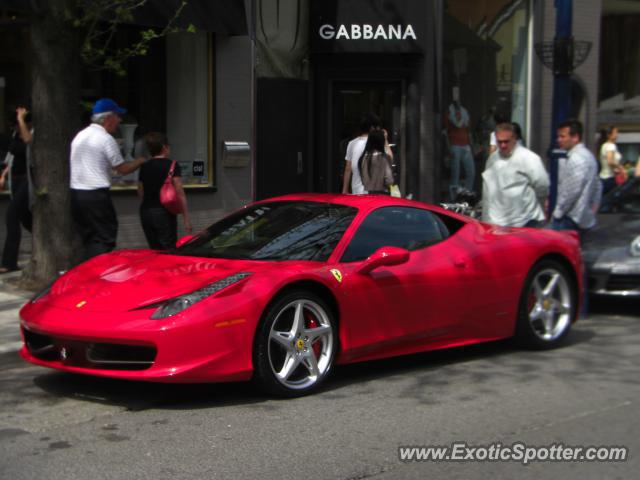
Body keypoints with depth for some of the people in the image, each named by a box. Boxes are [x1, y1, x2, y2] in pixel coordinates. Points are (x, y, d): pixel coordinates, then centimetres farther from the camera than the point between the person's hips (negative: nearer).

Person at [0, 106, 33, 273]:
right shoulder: (16, 134, 10)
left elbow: (28, 139, -38)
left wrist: (21, 118, -30)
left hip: (28, 180, -9)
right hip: (16, 180, 9)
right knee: (24, 217, 14)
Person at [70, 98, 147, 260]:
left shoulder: (79, 136, 14)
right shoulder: (106, 139, -9)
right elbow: (123, 169, -4)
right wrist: (140, 161, 12)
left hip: (75, 192, 8)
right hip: (96, 195, -8)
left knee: (88, 237, 14)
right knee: (104, 238, -4)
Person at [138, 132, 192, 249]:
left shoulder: (144, 167, 11)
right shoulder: (172, 165, -6)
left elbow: (140, 192, 17)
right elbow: (179, 192, -11)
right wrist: (186, 219, -11)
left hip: (145, 212, 6)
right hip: (163, 213, -5)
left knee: (154, 250, 11)